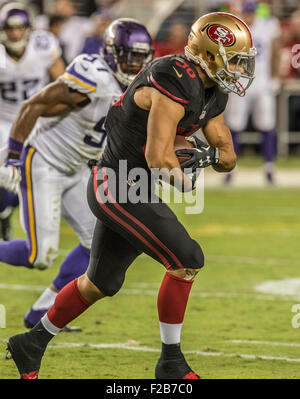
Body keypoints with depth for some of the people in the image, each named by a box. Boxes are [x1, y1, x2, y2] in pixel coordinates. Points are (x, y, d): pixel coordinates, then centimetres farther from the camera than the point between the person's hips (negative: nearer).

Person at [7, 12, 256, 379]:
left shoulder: (212, 93, 8)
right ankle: (171, 362, -1)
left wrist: (212, 155, -7)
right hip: (117, 188, -10)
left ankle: (32, 345, 34)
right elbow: (159, 158, -27)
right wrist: (184, 181, -8)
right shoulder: (177, 82, -23)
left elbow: (228, 157, 16)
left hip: (132, 191, 10)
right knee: (186, 261, -13)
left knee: (100, 284, 19)